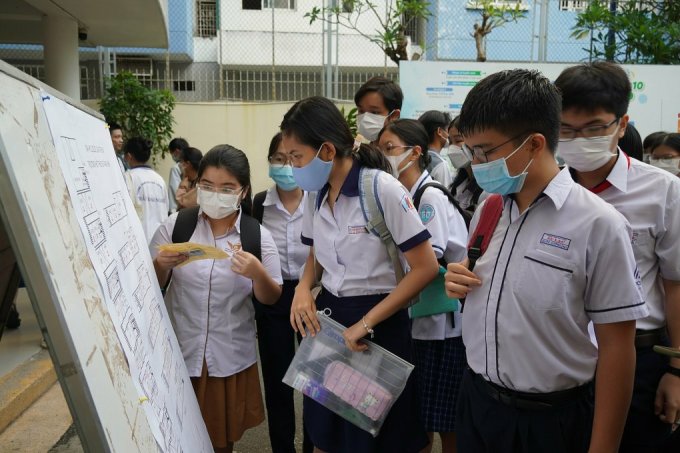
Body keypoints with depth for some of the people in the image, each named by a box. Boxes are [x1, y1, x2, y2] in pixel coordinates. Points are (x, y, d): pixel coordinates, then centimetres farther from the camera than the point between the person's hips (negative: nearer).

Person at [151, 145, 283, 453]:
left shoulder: (258, 235, -6)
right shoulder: (176, 225, -7)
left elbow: (271, 299, -2)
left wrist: (258, 273, -23)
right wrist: (161, 265, -22)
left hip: (230, 355, 0)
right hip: (179, 350, 0)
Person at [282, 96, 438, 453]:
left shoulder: (382, 188, -19)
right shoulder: (316, 194, 1)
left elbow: (425, 267, -20)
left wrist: (366, 323, -20)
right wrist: (303, 287, -6)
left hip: (378, 322, -6)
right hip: (327, 315, 6)